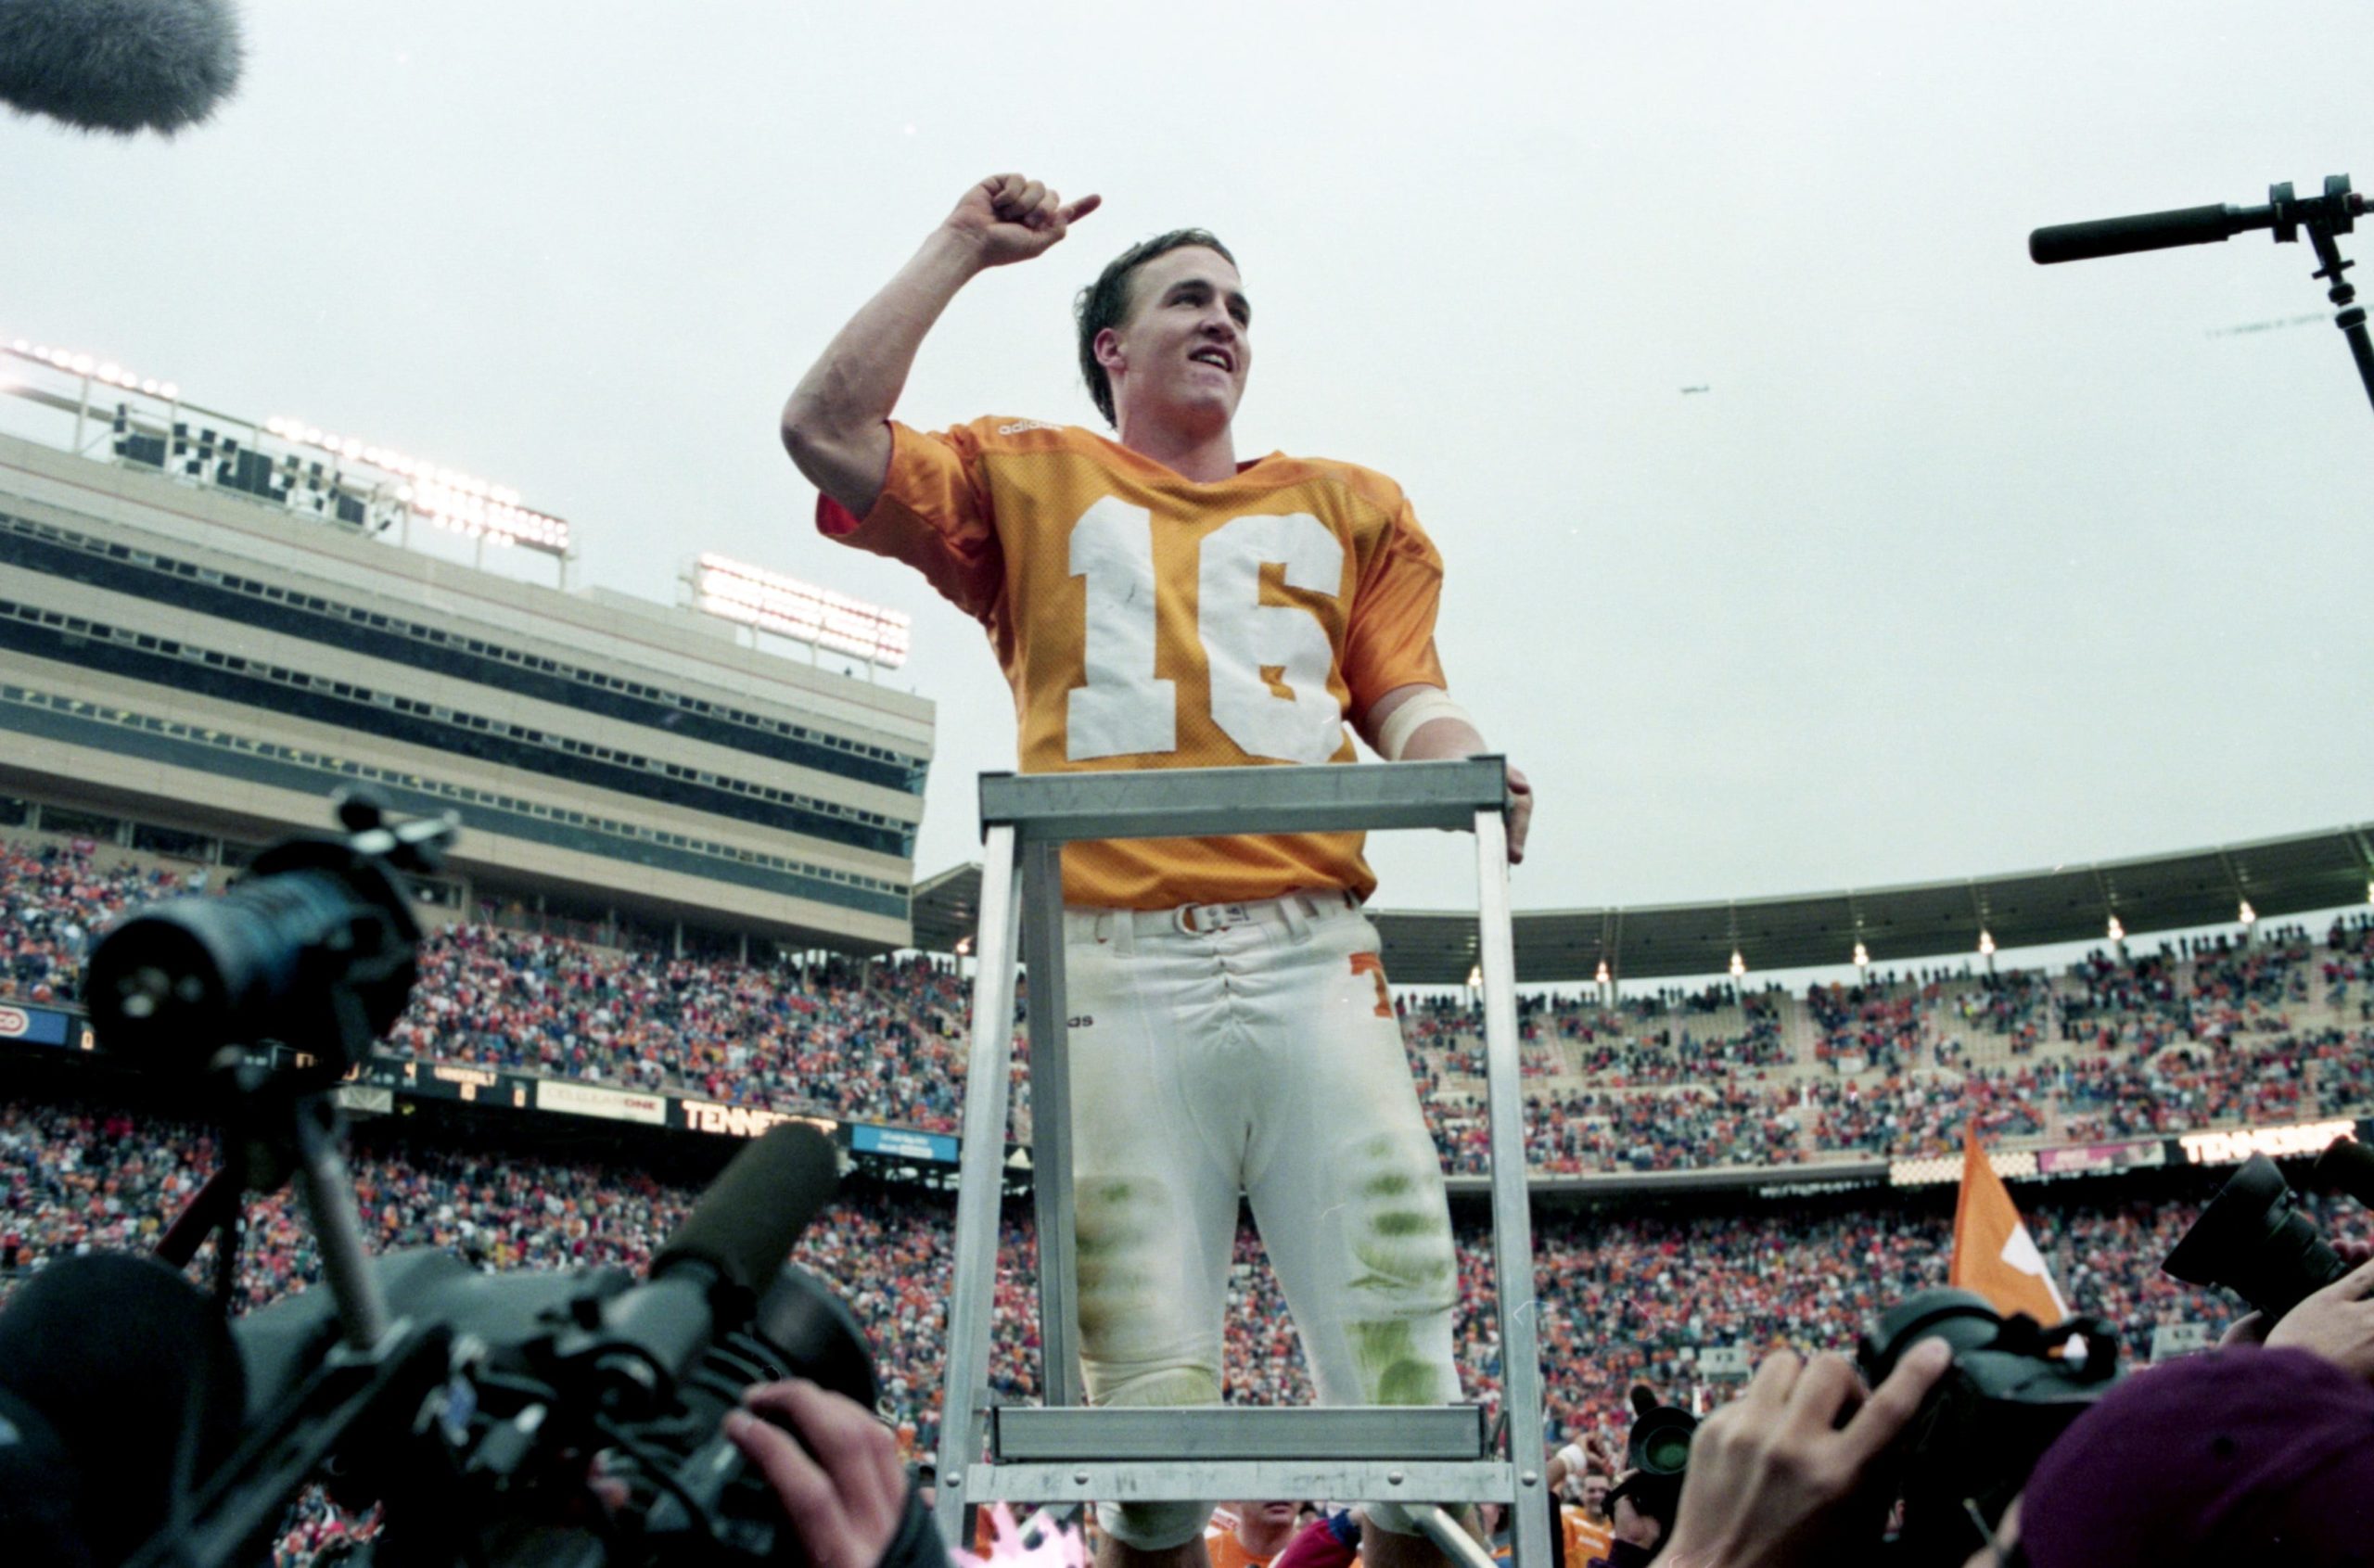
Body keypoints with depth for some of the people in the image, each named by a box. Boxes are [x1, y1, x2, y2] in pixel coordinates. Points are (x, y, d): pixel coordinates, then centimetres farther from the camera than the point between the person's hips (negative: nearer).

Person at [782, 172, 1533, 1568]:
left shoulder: (1347, 505, 26)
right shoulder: (1032, 481, 22)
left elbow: (1409, 697, 17)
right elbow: (826, 431, 10)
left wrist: (1465, 771, -7)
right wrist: (962, 249, 17)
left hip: (1315, 959, 2)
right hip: (1121, 966, -1)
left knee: (1405, 1343, -6)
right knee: (1149, 1379, -4)